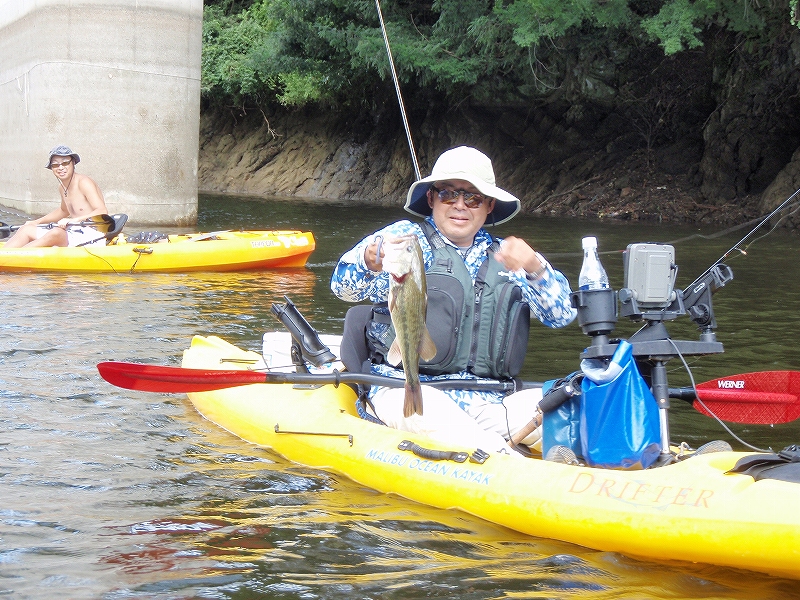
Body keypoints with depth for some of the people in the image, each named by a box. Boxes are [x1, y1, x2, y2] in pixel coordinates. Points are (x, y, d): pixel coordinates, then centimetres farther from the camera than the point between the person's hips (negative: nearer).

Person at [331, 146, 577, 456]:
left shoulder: (503, 257, 18)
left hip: (486, 398, 4)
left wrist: (536, 269, -14)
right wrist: (370, 261, -35)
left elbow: (562, 313, 8)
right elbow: (345, 287, -9)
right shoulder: (407, 238, 8)